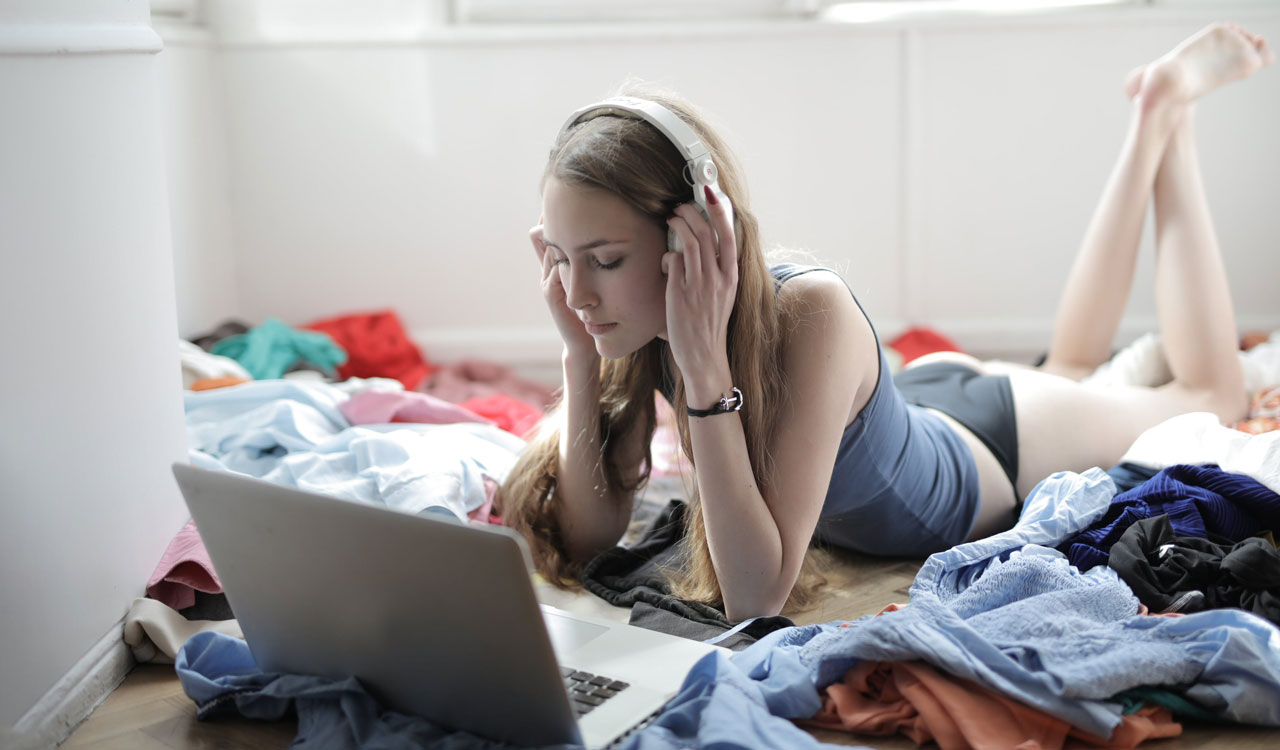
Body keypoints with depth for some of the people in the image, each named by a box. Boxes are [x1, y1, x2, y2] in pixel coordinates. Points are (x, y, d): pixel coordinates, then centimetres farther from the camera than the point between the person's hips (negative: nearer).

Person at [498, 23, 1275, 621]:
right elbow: (588, 544, -24)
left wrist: (705, 369, -52)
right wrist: (582, 360, -36)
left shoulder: (811, 314, -46)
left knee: (1211, 393, 25)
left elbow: (758, 596, -46)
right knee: (1069, 365, 37)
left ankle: (1167, 114, 31)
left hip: (999, 441, -4)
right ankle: (1150, 133, 44)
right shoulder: (636, 324, -28)